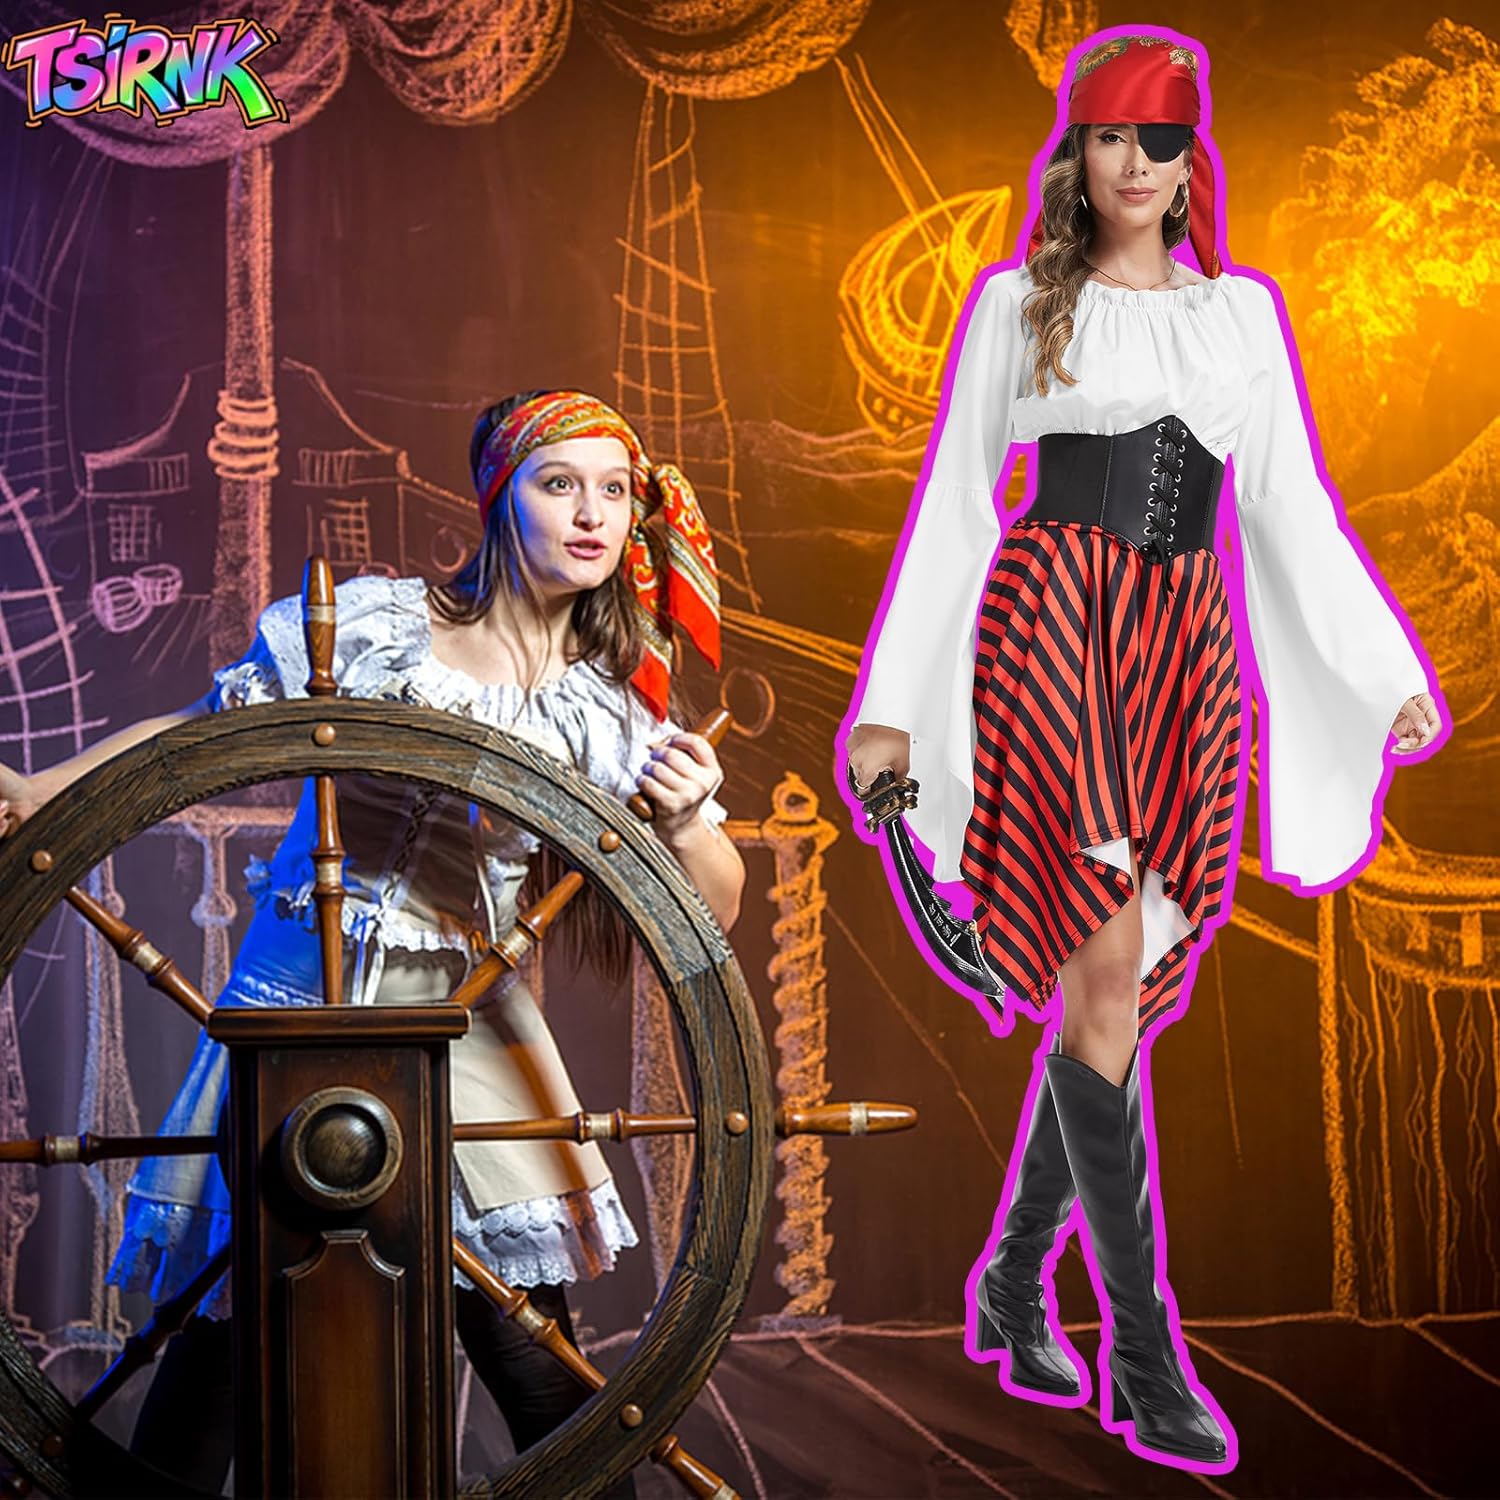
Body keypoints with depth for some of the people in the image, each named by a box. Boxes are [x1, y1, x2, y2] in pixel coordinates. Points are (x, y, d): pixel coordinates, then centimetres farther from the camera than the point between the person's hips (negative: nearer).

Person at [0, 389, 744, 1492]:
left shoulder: (609, 716, 2)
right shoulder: (369, 623, -3)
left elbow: (715, 909, 1)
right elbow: (203, 730, 4)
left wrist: (687, 821, -20)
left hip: (465, 1028, 2)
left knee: (524, 1340, -3)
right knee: (231, 1319, 1)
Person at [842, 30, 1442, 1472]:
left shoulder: (1242, 310, 17)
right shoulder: (1018, 302, 8)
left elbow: (1292, 507, 16)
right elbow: (954, 501, 7)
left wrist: (1388, 673, 10)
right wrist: (894, 699, 3)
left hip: (1187, 651, 4)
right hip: (1050, 630, -4)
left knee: (1111, 989, 4)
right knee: (1109, 976, -13)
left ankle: (1011, 1287, 21)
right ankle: (1143, 1350, -10)